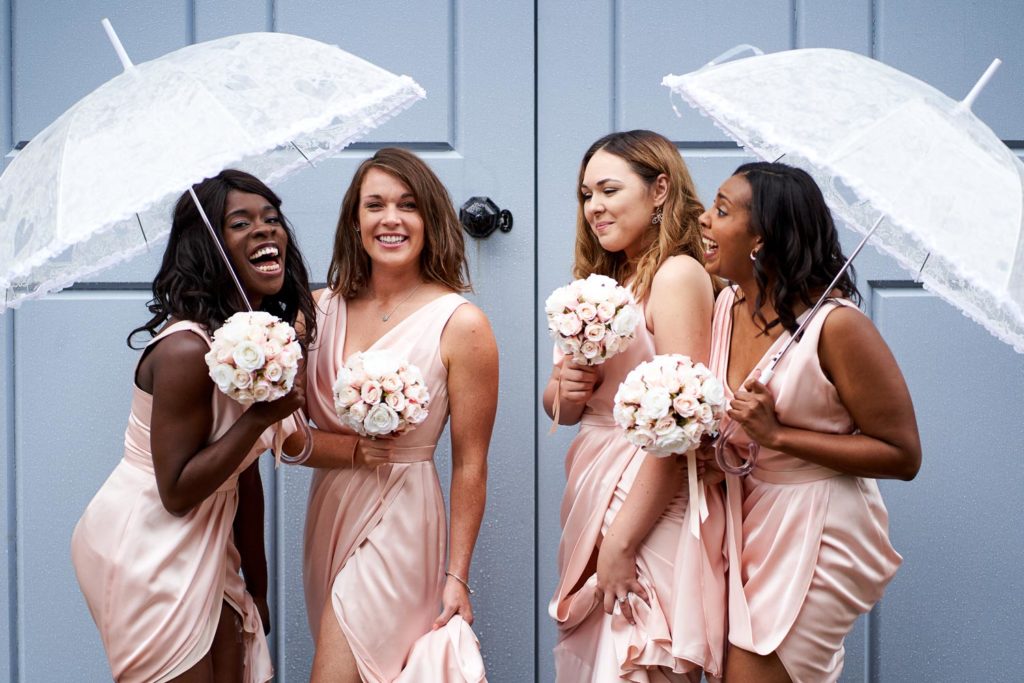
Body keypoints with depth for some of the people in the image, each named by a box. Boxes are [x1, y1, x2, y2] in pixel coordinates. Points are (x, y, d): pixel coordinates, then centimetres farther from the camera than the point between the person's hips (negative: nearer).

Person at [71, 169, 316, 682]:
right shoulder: (186, 349, -23)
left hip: (205, 545, 8)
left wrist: (257, 588, 13)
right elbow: (177, 491, -22)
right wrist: (260, 416, -27)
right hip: (145, 550, -8)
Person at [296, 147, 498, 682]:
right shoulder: (320, 310, 2)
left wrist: (457, 576, -7)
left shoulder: (460, 325, -11)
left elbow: (470, 465, -9)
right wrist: (349, 450, -16)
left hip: (400, 522, -5)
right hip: (328, 513, 5)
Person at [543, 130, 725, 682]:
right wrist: (564, 391, -6)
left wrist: (621, 543, -21)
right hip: (592, 495, 8)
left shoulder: (677, 274, -11)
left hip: (651, 511, -8)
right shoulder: (604, 281, 14)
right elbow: (561, 408, 18)